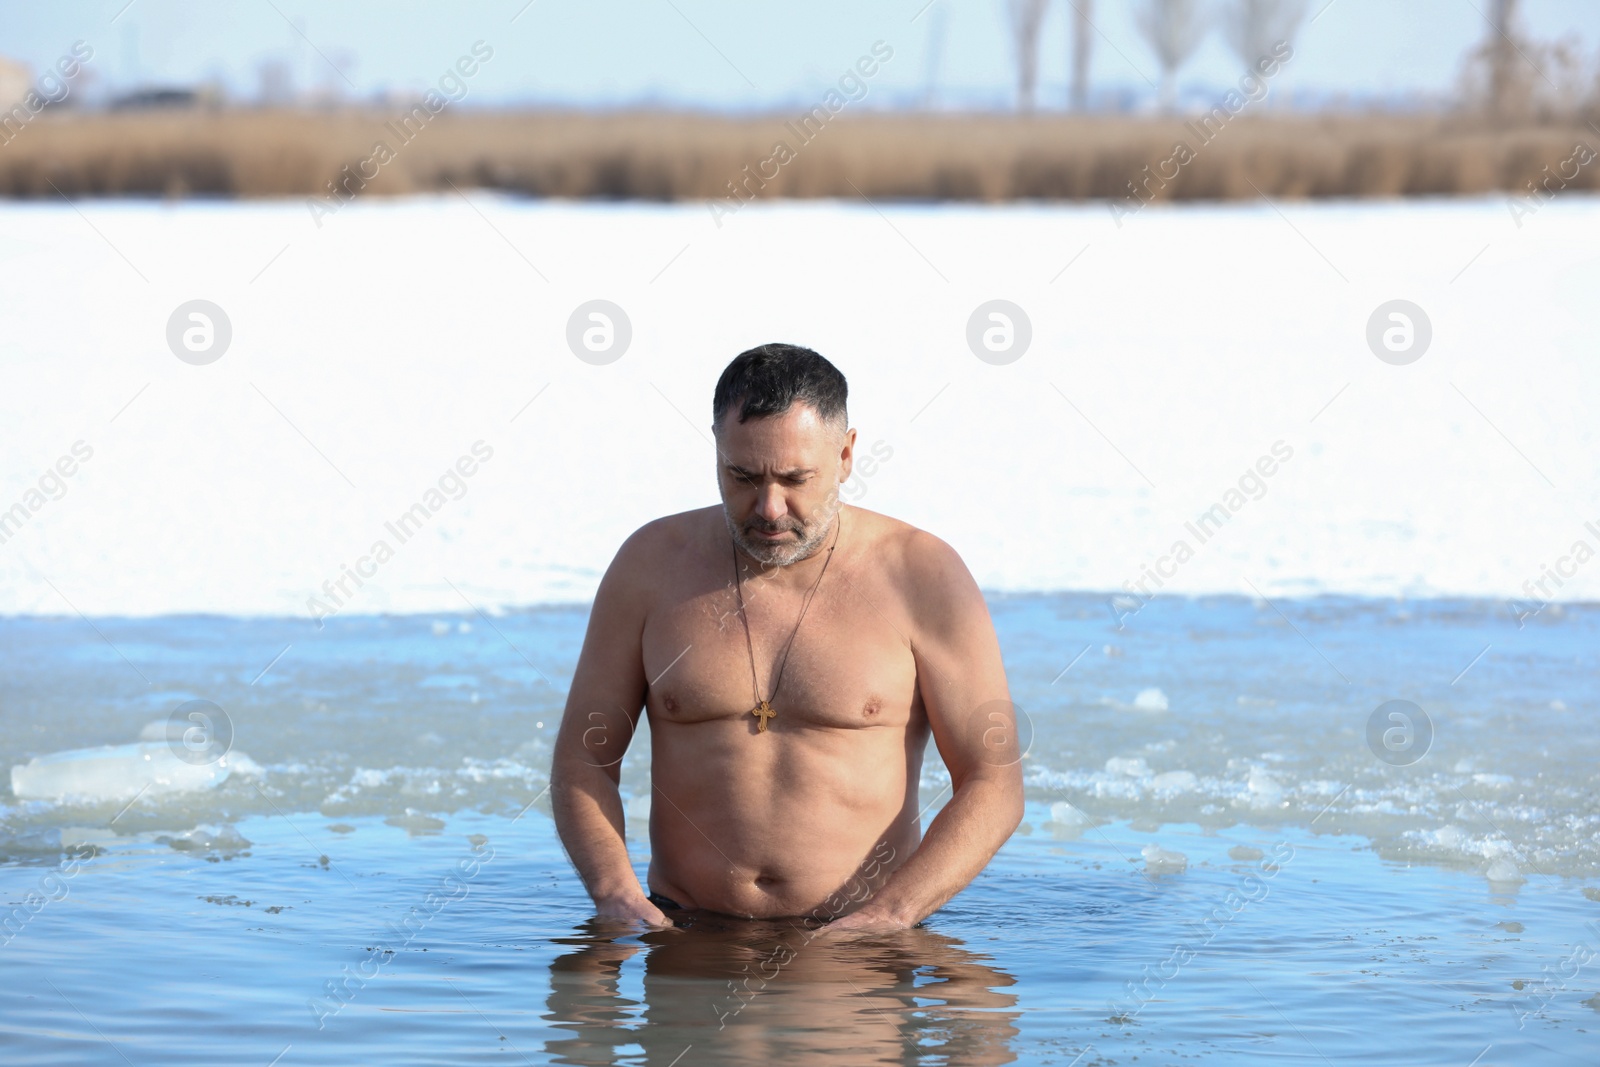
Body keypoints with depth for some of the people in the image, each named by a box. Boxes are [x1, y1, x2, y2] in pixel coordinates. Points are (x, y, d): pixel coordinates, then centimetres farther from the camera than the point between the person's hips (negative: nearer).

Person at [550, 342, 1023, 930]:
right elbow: (581, 759, 8)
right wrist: (617, 896, -10)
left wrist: (888, 916, -16)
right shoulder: (652, 563, 5)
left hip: (856, 935, -2)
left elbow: (993, 786, -2)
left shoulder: (921, 575, -1)